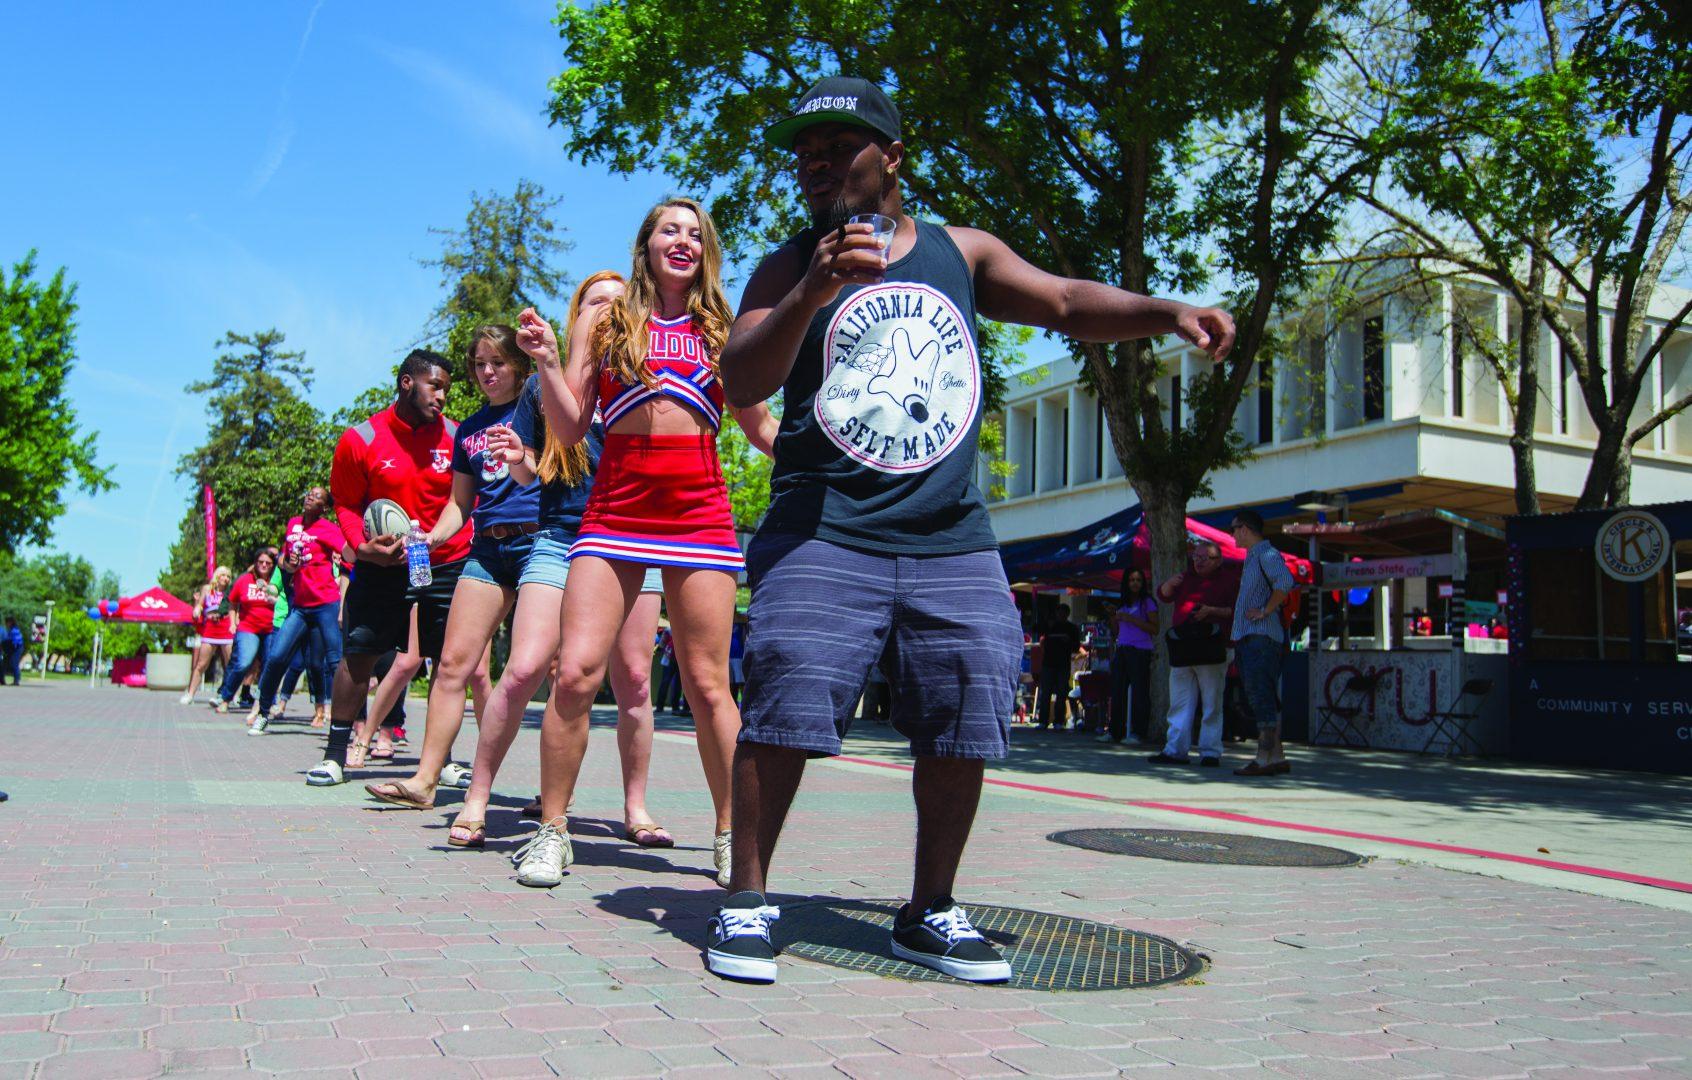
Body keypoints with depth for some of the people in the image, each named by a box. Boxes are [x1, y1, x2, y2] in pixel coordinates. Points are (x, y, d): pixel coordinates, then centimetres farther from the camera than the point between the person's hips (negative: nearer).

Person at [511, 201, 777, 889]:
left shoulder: (722, 331, 14)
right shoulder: (603, 322, 12)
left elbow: (760, 428, 19)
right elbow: (570, 431, 8)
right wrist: (546, 362, -6)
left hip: (700, 510, 0)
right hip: (615, 508, 0)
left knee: (707, 684, 0)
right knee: (576, 673, -9)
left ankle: (730, 836, 13)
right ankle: (552, 831, 7)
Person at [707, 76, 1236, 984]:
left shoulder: (960, 252, 15)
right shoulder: (790, 268, 7)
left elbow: (1065, 304, 11)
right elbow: (739, 383, -6)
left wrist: (1163, 313, -6)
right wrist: (812, 292, -21)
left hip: (953, 544, 3)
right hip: (822, 536, -3)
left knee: (964, 727, 3)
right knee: (783, 711, -12)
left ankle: (930, 915, 18)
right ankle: (745, 901, 5)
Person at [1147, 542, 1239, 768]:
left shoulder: (1229, 580, 6)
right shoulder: (1187, 577, 21)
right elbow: (1163, 596, 16)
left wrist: (1213, 611, -17)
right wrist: (1170, 584, -4)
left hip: (1211, 649, -5)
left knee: (1211, 703, -2)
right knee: (1180, 702, 3)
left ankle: (1210, 752, 1)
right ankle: (1175, 750, 4)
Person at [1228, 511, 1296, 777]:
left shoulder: (1266, 554, -10)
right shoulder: (1252, 558, 22)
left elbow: (1285, 582, -28)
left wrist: (1266, 610, -20)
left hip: (1262, 637, -10)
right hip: (1248, 638, 10)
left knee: (1263, 700, -10)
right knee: (1261, 701, 11)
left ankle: (1264, 759, -11)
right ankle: (1277, 757, 15)